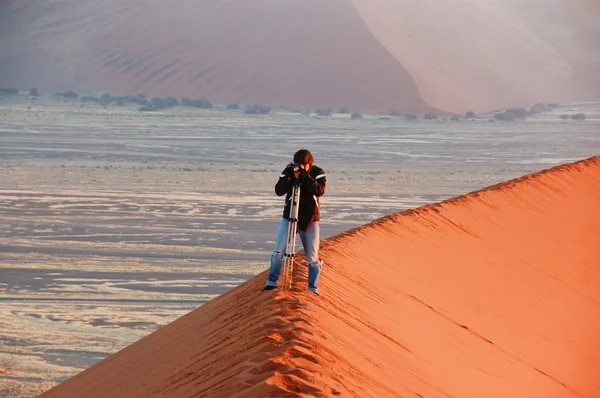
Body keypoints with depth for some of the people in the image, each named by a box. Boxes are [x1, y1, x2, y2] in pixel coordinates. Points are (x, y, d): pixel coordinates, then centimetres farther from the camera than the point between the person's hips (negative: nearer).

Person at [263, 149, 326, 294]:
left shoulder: (318, 173, -7)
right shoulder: (289, 171, -4)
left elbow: (320, 190, -23)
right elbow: (278, 191, -13)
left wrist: (306, 176, -31)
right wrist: (289, 177, -25)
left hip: (310, 219, -1)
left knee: (312, 258, 0)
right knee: (278, 252, -5)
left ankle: (313, 288, 10)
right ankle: (271, 282, 8)